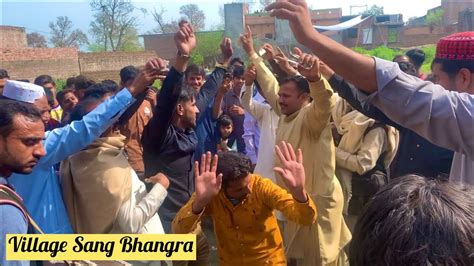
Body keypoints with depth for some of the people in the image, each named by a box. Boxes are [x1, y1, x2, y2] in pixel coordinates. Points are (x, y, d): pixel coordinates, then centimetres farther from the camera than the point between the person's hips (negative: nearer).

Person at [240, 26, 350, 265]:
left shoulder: (311, 117, -18)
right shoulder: (285, 113, 4)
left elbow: (324, 103, -40)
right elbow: (269, 84, 14)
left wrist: (314, 77, -61)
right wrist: (252, 53, 18)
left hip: (317, 199, -8)